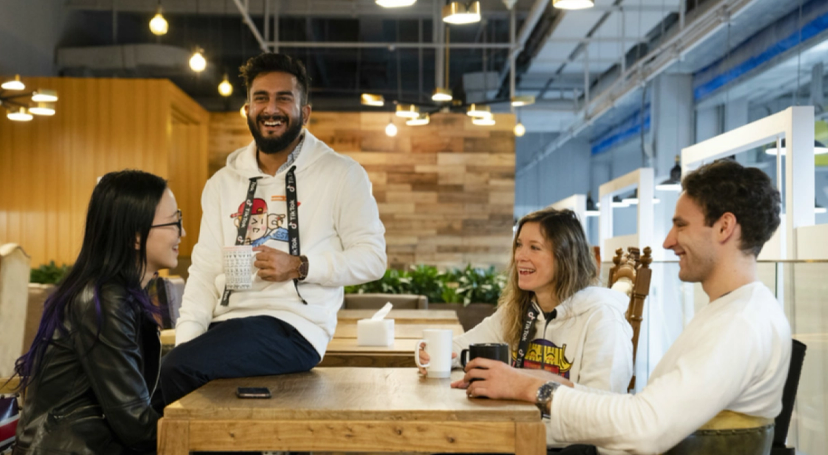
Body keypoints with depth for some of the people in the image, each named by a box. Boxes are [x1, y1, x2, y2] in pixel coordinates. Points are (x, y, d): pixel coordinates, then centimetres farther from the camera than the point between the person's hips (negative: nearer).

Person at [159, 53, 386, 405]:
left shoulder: (342, 174, 5)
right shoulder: (223, 182, 19)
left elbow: (371, 257, 1)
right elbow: (204, 269, 12)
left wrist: (300, 267, -12)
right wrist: (187, 337, -4)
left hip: (293, 327, -4)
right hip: (226, 323, 5)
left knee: (179, 370, -28)